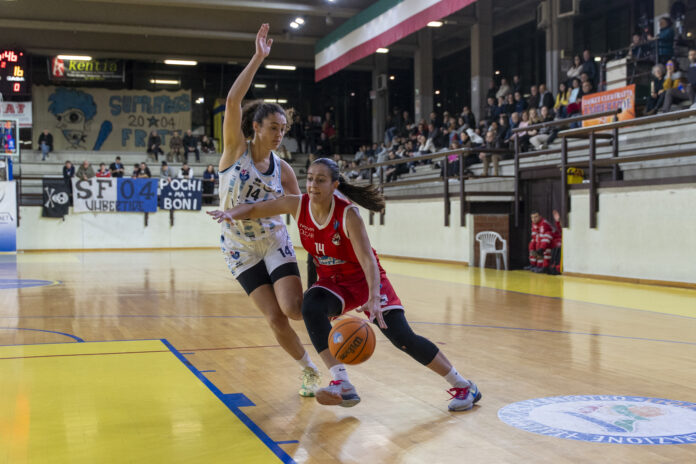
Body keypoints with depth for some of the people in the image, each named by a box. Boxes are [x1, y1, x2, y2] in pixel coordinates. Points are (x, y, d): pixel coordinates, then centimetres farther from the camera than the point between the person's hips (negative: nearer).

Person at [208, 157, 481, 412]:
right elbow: (254, 209, -4)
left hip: (365, 279, -4)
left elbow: (368, 260, -34)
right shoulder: (298, 205, -13)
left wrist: (373, 298, -48)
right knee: (311, 306, -30)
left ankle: (463, 387, 6)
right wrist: (230, 213, -25)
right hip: (332, 282, 4)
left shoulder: (348, 214, -26)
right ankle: (343, 385, -28)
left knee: (402, 337, -12)